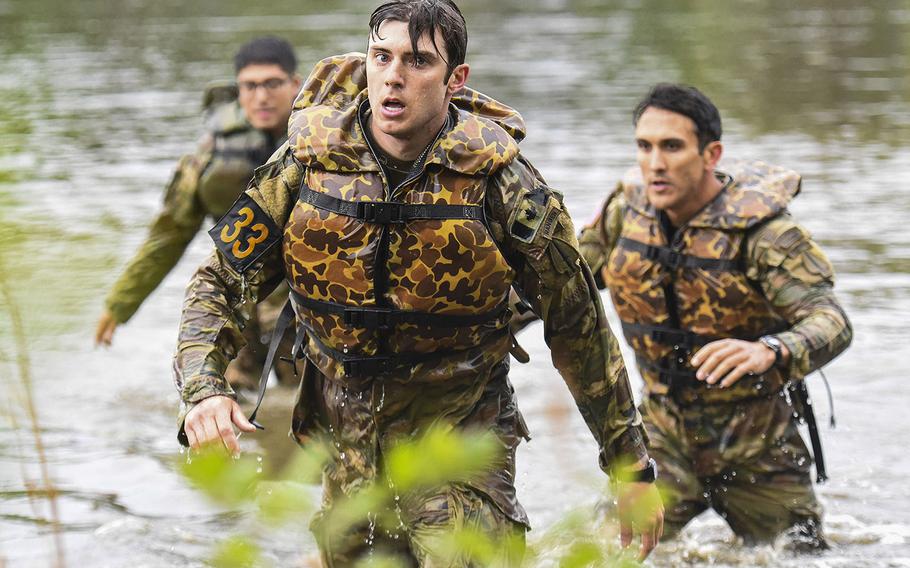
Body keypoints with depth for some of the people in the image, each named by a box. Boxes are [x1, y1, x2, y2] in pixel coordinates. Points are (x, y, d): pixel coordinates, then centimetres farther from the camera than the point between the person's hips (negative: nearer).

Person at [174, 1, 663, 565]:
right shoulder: (306, 165, -8)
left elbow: (579, 326, -5)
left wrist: (632, 466, 0)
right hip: (347, 446, 3)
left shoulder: (501, 184, -14)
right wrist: (204, 389, -19)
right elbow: (220, 284, 0)